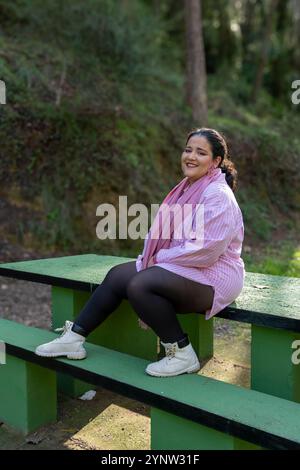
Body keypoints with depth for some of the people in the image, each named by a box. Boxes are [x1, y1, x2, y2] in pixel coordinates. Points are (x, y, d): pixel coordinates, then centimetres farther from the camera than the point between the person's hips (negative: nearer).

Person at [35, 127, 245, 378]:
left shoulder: (218, 195, -16)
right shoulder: (188, 189, 12)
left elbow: (206, 250, -24)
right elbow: (164, 235, 14)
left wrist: (159, 259, -14)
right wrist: (149, 260, -4)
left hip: (213, 276, -9)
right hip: (179, 266, 9)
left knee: (139, 285, -28)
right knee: (118, 275, 0)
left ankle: (182, 354, -12)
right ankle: (74, 337, 7)